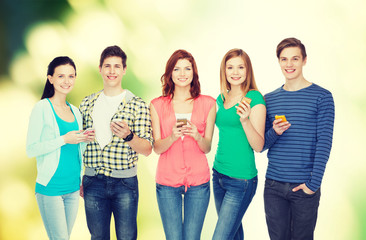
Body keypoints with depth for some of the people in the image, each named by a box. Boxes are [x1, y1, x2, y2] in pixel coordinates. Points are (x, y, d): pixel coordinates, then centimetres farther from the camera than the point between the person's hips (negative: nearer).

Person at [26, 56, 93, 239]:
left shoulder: (75, 111, 12)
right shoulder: (42, 108, -8)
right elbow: (31, 150, -13)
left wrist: (84, 140, -1)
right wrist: (64, 139, -19)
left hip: (73, 188, 6)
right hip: (50, 188, -6)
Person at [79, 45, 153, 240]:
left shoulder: (138, 105, -3)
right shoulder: (87, 104, 7)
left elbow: (147, 149, -6)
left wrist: (128, 136, -25)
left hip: (125, 182, -2)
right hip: (92, 181, 3)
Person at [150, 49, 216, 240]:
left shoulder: (208, 103, 5)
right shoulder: (157, 105, 5)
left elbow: (207, 147, 4)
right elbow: (157, 148, 2)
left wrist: (197, 136, -17)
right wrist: (172, 137, -19)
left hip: (198, 182, 0)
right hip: (167, 181, 0)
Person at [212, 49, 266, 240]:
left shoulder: (254, 98, -11)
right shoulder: (221, 99, 9)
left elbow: (258, 146, -15)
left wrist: (245, 120, -29)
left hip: (241, 180, -7)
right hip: (218, 174, 7)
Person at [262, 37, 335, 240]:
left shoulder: (322, 97, -2)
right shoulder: (269, 99, 8)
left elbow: (324, 143, -7)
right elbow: (261, 145, 10)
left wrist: (314, 183, -14)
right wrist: (274, 133, -11)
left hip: (304, 187, -3)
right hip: (273, 186, 3)